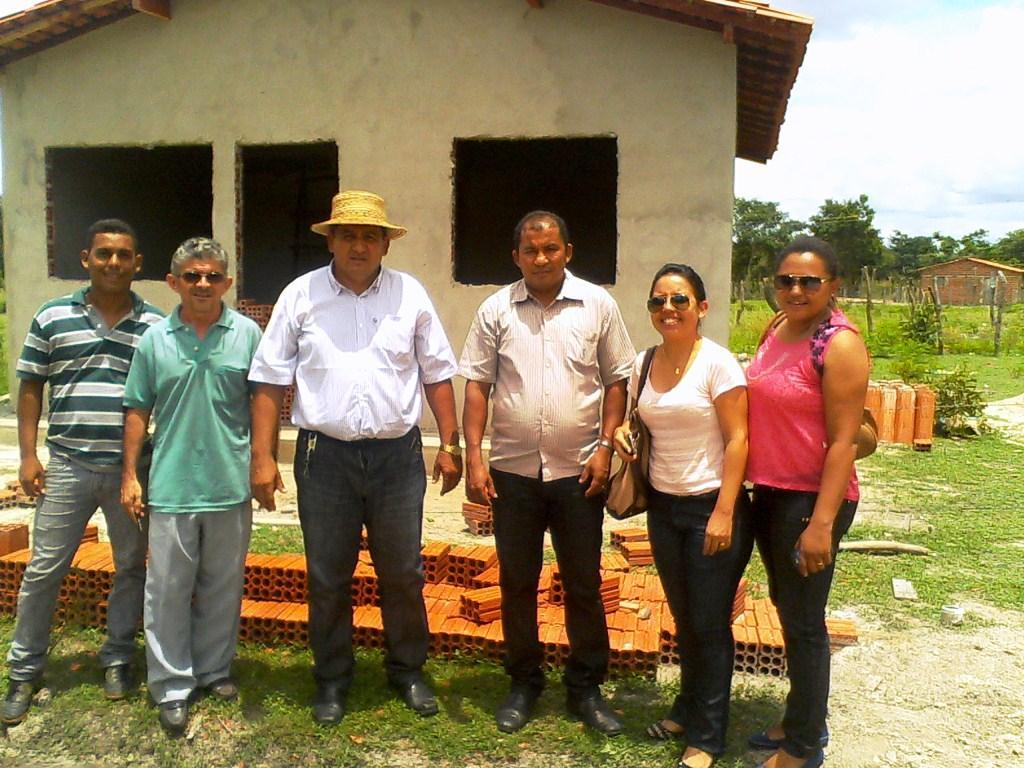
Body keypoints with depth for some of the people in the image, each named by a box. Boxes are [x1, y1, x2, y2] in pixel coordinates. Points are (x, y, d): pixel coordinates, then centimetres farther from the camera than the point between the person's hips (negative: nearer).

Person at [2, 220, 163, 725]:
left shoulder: (156, 325, 2)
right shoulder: (52, 318, 3)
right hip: (67, 466, 0)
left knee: (132, 568, 10)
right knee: (43, 570, 7)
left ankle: (117, 659, 29)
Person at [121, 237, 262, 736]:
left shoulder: (247, 335, -1)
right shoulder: (155, 339, 2)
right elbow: (138, 410, 6)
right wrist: (130, 474, 4)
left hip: (231, 485, 0)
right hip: (170, 486, 0)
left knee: (222, 586, 13)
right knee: (168, 588, 5)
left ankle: (213, 670, 30)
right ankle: (171, 685, 19)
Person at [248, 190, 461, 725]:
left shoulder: (410, 294, 3)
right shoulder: (301, 295, 1)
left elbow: (437, 374, 7)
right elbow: (270, 381, 1)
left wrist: (450, 445, 3)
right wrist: (262, 456, -4)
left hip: (397, 454, 1)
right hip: (325, 455, 0)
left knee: (403, 574, 12)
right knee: (327, 577, 11)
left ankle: (408, 671, 32)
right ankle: (332, 680, 29)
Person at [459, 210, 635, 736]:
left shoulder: (598, 305, 0)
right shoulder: (496, 309, 1)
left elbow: (617, 380, 4)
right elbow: (477, 385, 1)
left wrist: (605, 446, -5)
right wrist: (473, 457, -5)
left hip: (579, 471, -1)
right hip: (513, 470, 1)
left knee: (584, 585, 9)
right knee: (516, 584, 12)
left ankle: (586, 690, 26)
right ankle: (523, 685, 29)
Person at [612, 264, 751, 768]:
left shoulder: (717, 363, -13)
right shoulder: (643, 363, 5)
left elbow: (737, 440, -15)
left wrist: (724, 513, -19)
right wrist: (623, 433, -3)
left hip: (712, 507, -5)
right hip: (663, 505, 5)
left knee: (710, 623, 5)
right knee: (683, 617, 17)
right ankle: (688, 708, 37)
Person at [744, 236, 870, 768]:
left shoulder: (839, 344, -16)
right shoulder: (776, 332, 8)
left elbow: (843, 441, -19)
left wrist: (821, 524, -22)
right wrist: (749, 488, 15)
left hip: (811, 498, -8)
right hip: (769, 491, 8)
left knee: (803, 621, 4)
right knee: (787, 608, 19)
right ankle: (802, 720, 37)